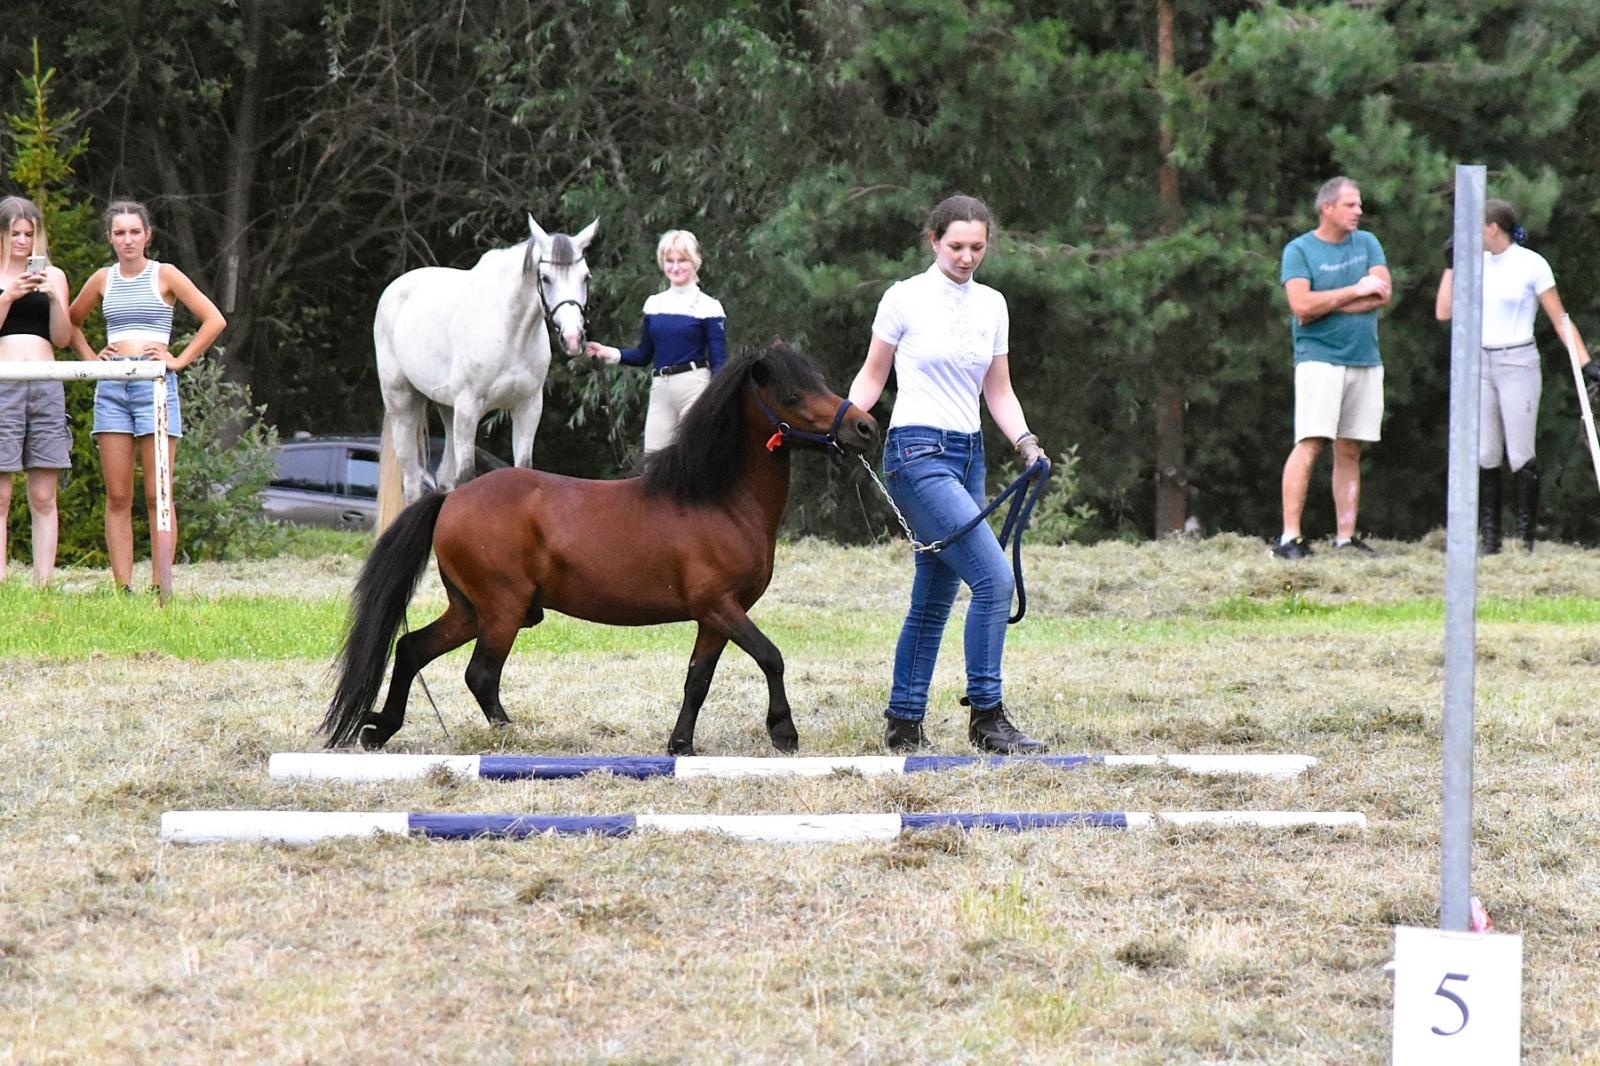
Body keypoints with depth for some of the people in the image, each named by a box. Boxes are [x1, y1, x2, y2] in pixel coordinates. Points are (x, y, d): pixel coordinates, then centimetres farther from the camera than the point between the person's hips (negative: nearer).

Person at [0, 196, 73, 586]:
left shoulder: (52, 276, 16)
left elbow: (62, 338, 10)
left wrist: (53, 297, -6)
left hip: (47, 387, 3)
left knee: (43, 497, -1)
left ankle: (44, 584, -2)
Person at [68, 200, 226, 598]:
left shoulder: (164, 275, 3)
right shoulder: (103, 280, 12)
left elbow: (214, 320, 0)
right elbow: (70, 322, 28)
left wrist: (179, 360, -4)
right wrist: (91, 357, 13)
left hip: (155, 385, -3)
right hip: (111, 388, 4)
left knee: (158, 495, -6)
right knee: (117, 497, 0)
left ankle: (162, 589, -7)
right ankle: (122, 589, -1)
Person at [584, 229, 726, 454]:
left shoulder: (708, 307, -3)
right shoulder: (654, 304, 13)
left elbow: (719, 361, -6)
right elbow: (643, 355, 18)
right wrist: (610, 353, 1)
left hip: (694, 386, -5)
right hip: (660, 389, 5)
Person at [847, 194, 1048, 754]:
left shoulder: (992, 305, 11)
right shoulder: (904, 299, -4)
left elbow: (998, 391, 14)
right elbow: (873, 375, 3)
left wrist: (1025, 441, -2)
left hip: (968, 455, 7)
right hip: (918, 453, -7)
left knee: (935, 597, 8)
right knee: (994, 576, -18)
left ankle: (903, 724, 15)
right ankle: (986, 716, -14)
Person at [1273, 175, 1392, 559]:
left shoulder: (1367, 244, 13)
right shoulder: (1299, 250, 0)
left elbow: (1383, 293, -1)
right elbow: (1302, 304, -13)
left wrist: (1326, 304, -9)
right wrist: (1356, 290, -9)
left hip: (1365, 359, 5)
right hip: (1319, 358, -5)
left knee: (1349, 452, 5)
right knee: (1310, 444, -14)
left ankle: (1346, 537, 7)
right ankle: (1290, 538, -17)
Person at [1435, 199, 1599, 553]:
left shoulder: (1531, 264, -5)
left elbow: (1559, 318, -4)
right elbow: (1443, 312, 11)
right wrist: (1451, 265, 5)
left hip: (1518, 364, -5)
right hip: (1479, 367, 5)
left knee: (1521, 457, -6)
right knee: (1484, 457, 2)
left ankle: (1525, 537, -1)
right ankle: (1488, 537, 6)